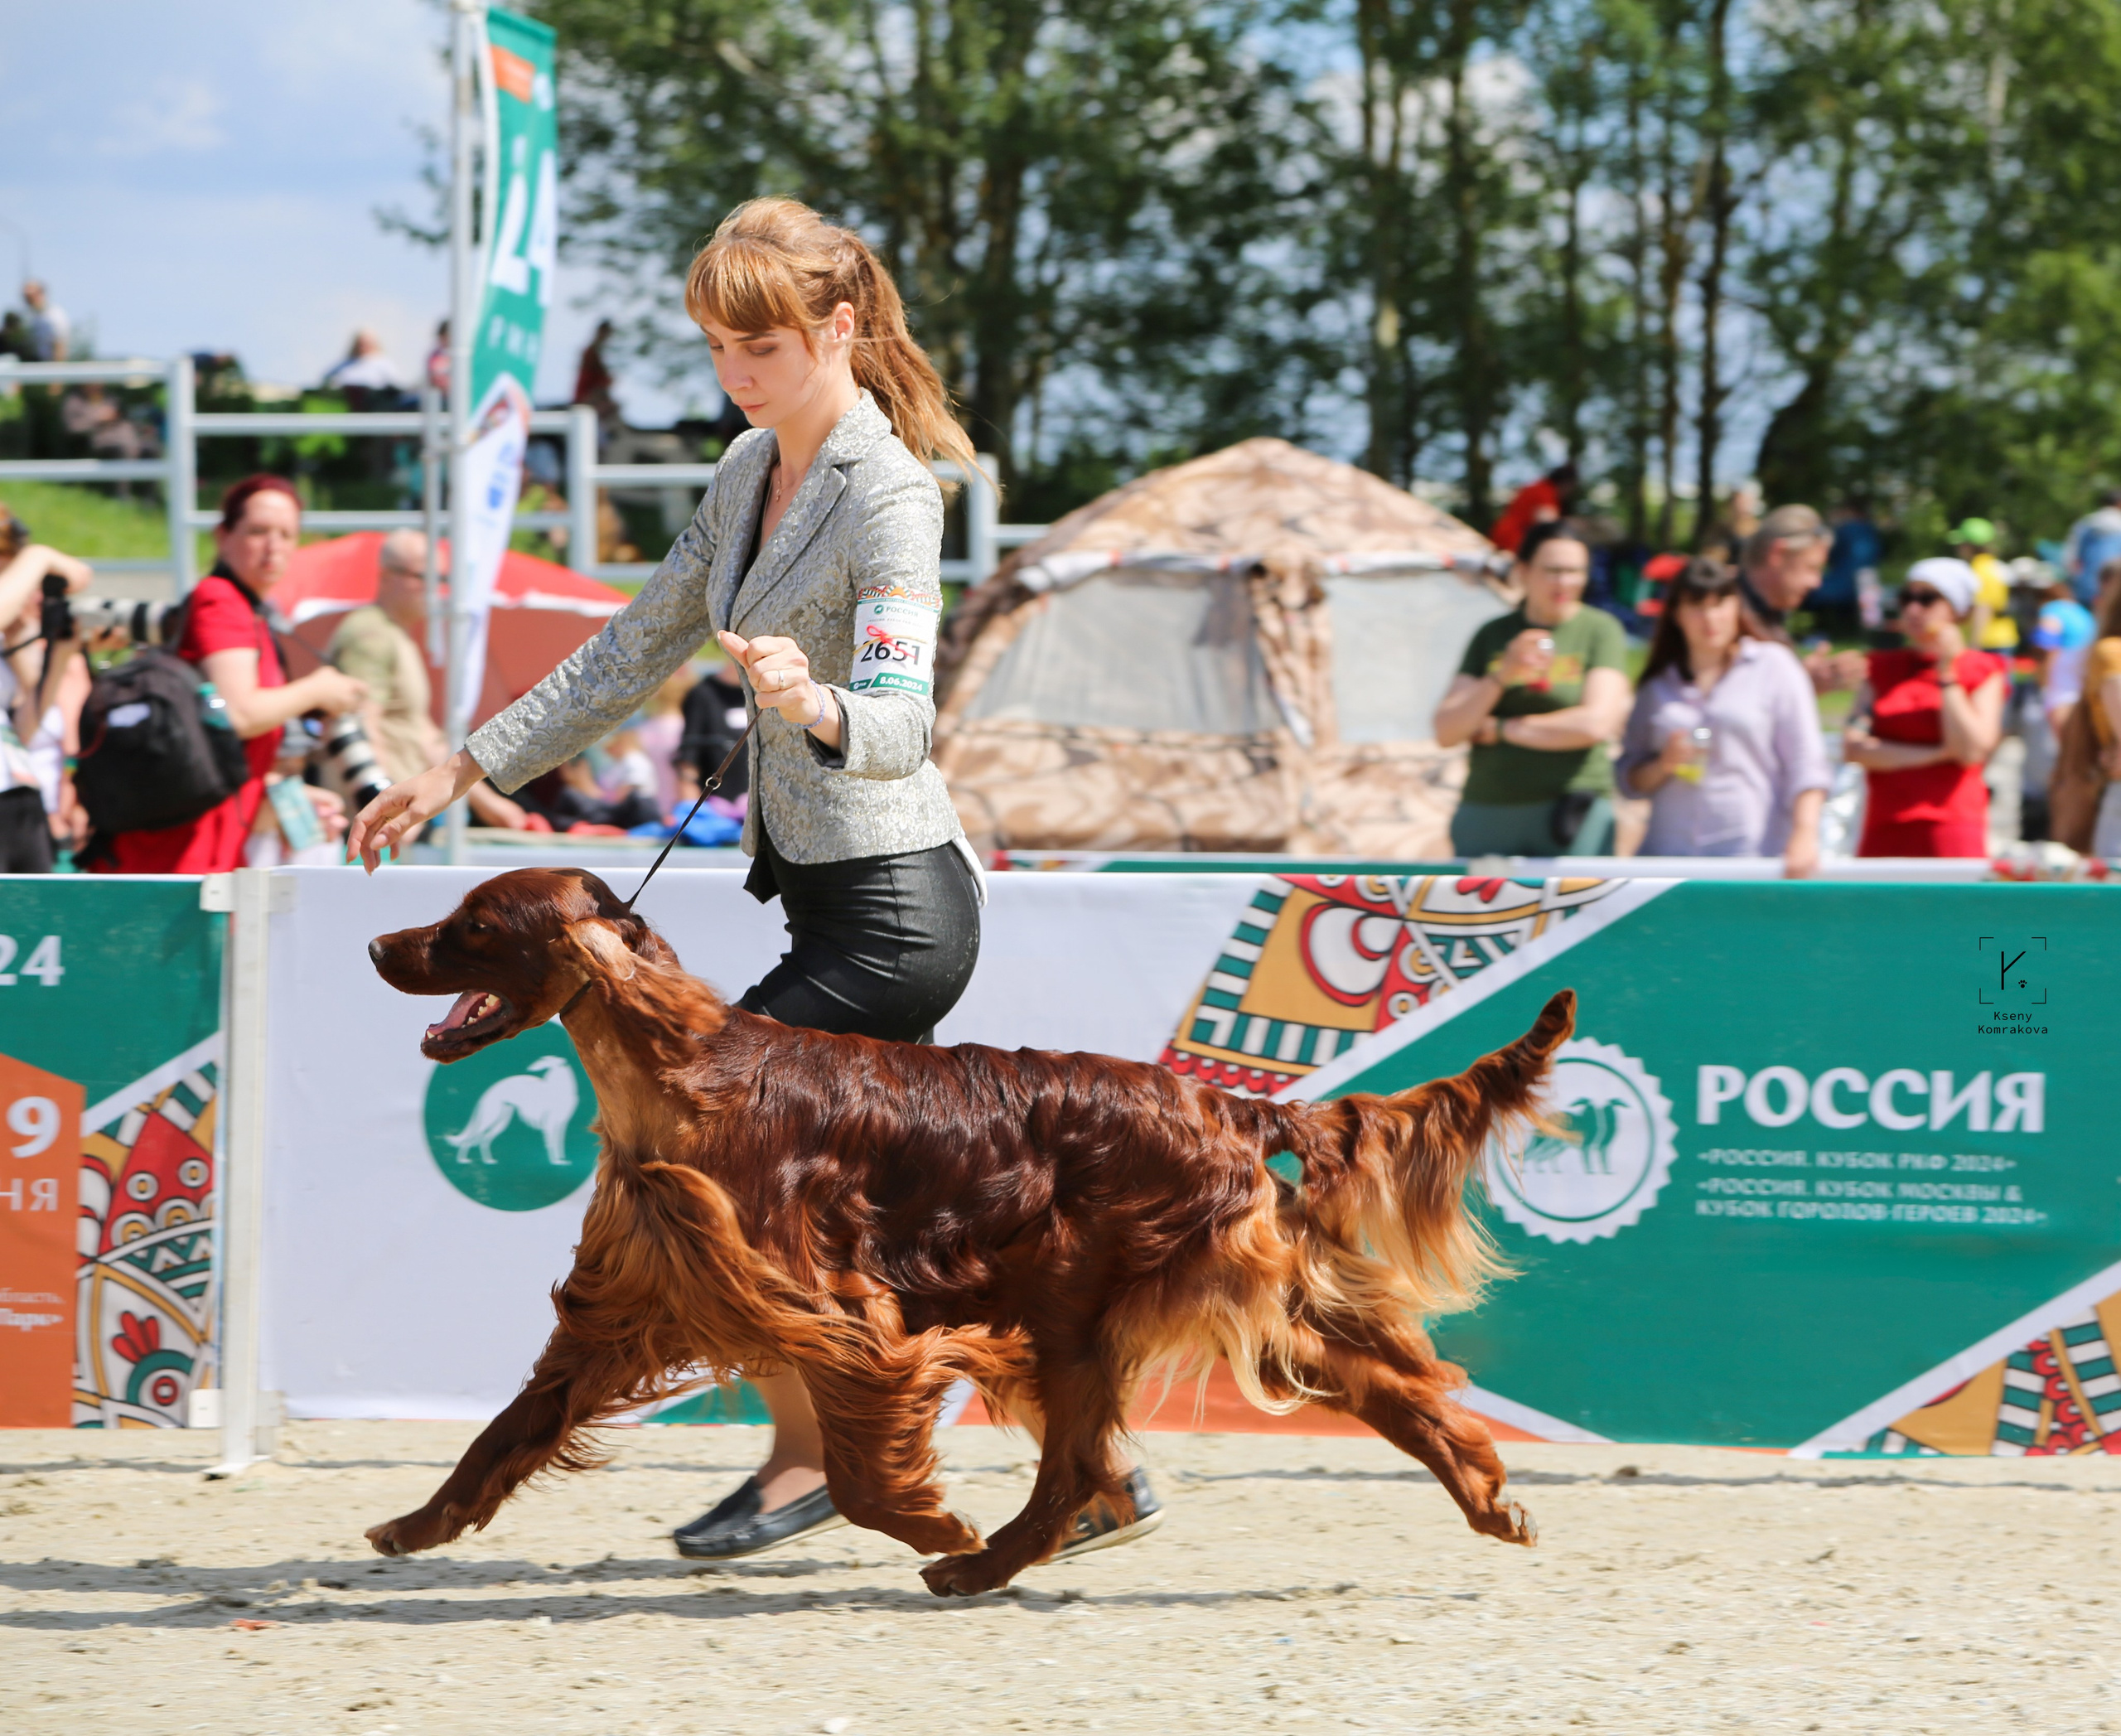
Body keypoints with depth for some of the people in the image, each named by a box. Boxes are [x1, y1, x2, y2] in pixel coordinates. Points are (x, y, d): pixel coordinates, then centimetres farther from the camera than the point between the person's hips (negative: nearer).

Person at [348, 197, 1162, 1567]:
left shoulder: (887, 495, -17)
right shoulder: (752, 473, 10)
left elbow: (902, 725, -27)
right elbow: (636, 653, 17)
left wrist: (812, 702, -49)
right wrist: (467, 771, 15)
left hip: (892, 906, -9)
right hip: (832, 891, 9)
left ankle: (808, 1452, 4)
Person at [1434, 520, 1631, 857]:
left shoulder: (1600, 630, 4)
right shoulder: (1493, 636, 13)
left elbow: (1598, 723, -9)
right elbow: (1446, 732, 7)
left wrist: (1497, 730, -1)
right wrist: (1501, 677, -10)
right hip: (1486, 814, 3)